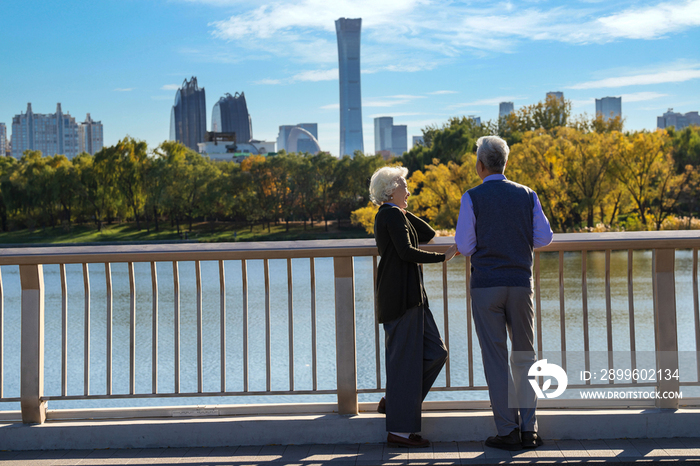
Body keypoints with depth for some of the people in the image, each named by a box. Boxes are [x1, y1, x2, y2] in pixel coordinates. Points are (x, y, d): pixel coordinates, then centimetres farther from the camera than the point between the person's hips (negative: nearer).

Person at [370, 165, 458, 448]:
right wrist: (442, 257, -16)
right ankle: (400, 430, -4)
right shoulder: (393, 215, -9)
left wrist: (404, 210, 16)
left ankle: (393, 400, 16)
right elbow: (406, 251, -21)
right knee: (405, 359, -8)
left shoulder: (387, 216, 21)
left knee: (435, 352, 9)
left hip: (408, 295, 10)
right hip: (402, 294, -10)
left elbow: (428, 234, 22)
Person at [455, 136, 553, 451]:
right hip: (520, 282, 3)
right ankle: (528, 429, 7)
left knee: (495, 359, 1)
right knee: (524, 357, 10)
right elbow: (544, 237, 3)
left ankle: (507, 431, 1)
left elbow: (464, 246, -5)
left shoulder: (472, 198, -4)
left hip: (486, 285, -3)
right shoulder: (527, 195, 5)